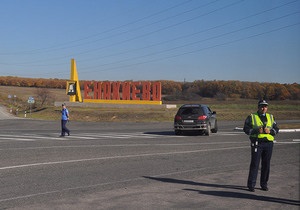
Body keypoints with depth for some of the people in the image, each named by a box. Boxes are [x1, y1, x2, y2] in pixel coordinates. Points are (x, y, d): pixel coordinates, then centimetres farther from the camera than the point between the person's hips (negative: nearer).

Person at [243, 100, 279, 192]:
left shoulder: (271, 117, 14)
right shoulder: (251, 117, 3)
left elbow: (276, 129, 11)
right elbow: (246, 129, -2)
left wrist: (269, 131, -10)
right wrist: (256, 131, -16)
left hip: (268, 143, 4)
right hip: (257, 143, -3)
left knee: (266, 164, 7)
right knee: (254, 164, -5)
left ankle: (264, 184, 19)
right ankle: (251, 184, 1)